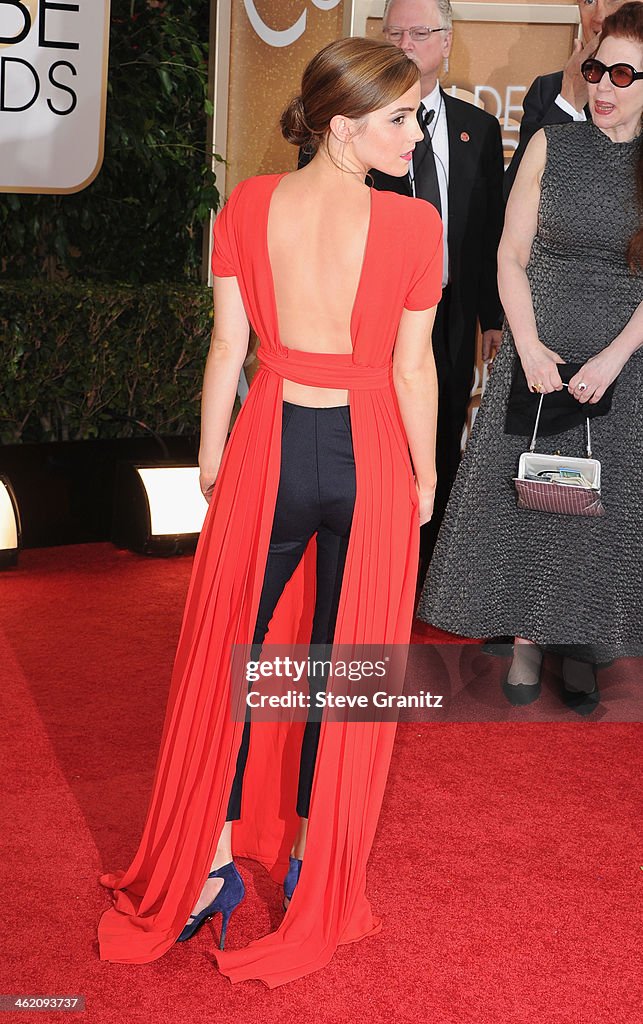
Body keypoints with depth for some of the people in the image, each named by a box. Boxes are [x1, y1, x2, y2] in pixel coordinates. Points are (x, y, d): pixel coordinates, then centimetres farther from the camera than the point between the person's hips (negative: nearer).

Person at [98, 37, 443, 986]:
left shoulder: (249, 206, -7)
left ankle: (211, 864, 19)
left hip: (272, 446, 2)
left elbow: (228, 346, -2)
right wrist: (424, 476, 5)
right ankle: (313, 862, 28)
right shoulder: (414, 225, -14)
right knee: (344, 660, 14)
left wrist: (211, 458, 10)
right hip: (369, 455, -1)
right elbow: (412, 369, -9)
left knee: (231, 647, 14)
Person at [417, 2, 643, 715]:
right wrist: (529, 347, -10)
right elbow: (511, 256, 1)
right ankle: (527, 641, 18)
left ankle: (581, 648, 22)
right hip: (537, 355, 1)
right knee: (524, 495, 4)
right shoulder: (552, 146, 1)